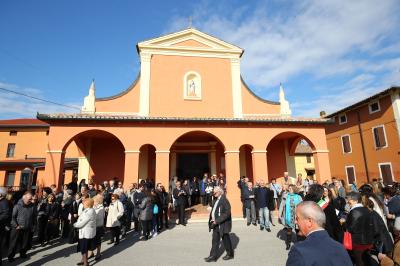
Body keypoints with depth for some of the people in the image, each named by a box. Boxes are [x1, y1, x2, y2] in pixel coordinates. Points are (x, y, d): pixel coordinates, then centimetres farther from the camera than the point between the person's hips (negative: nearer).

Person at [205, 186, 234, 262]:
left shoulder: (224, 200, -22)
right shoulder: (217, 200, 5)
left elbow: (227, 213, -26)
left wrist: (217, 221, -25)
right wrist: (212, 219, 4)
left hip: (222, 224, -8)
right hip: (216, 225, 8)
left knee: (226, 239, 11)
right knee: (215, 240, 14)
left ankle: (230, 254, 32)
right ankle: (213, 256, 26)